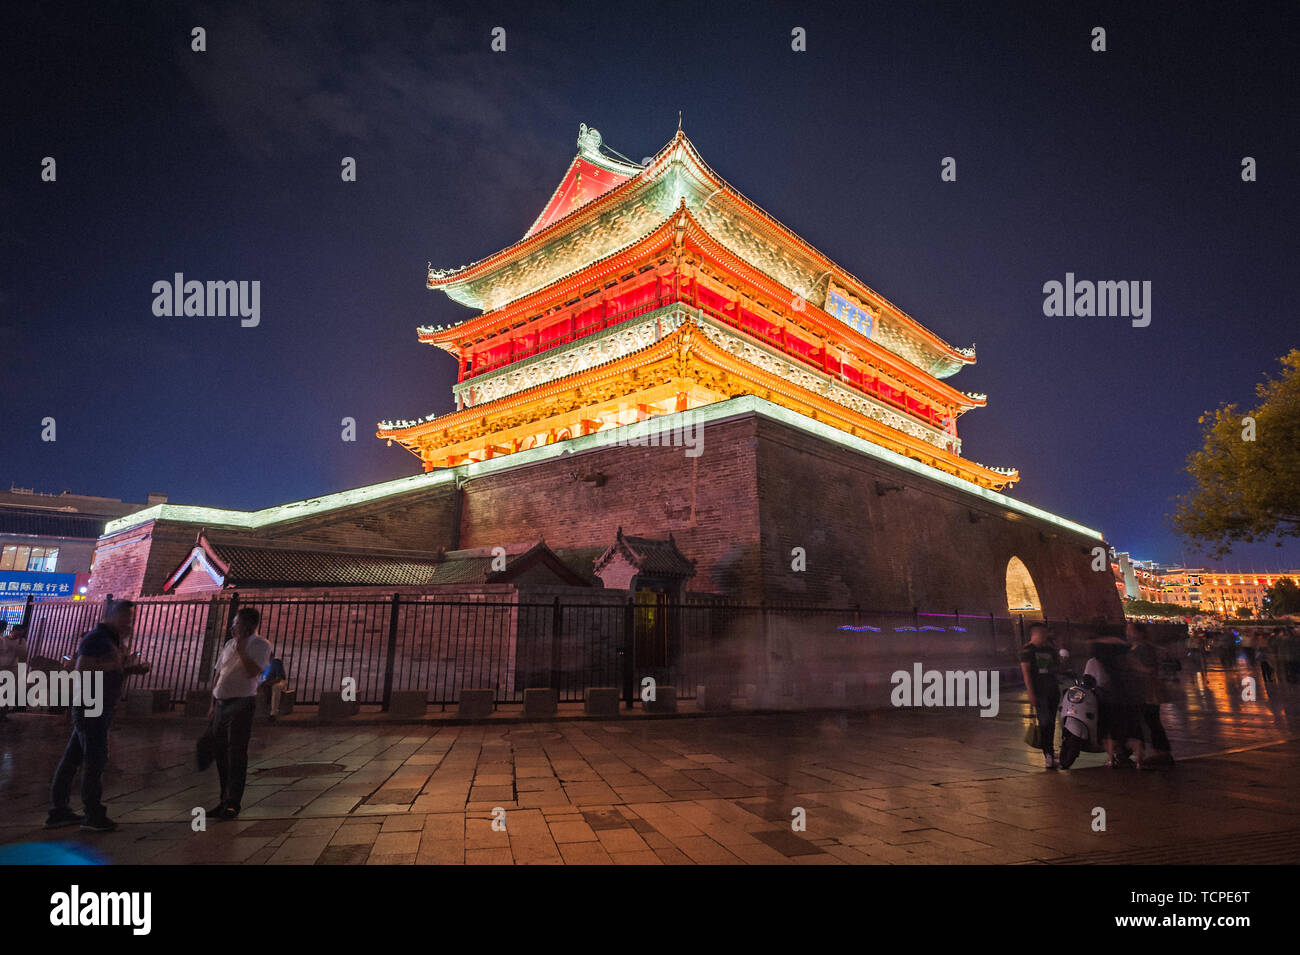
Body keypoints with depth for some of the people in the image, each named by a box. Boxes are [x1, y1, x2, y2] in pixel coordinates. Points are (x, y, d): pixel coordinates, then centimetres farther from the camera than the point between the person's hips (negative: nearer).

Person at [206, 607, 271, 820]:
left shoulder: (260, 646, -6)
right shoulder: (229, 644, 14)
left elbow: (251, 672, -21)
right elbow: (218, 674, 18)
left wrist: (241, 649, -19)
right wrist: (213, 704, 16)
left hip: (241, 704, -7)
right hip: (221, 704, 7)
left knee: (236, 754, -6)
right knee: (219, 752, 11)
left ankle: (232, 803, 0)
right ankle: (225, 800, 23)